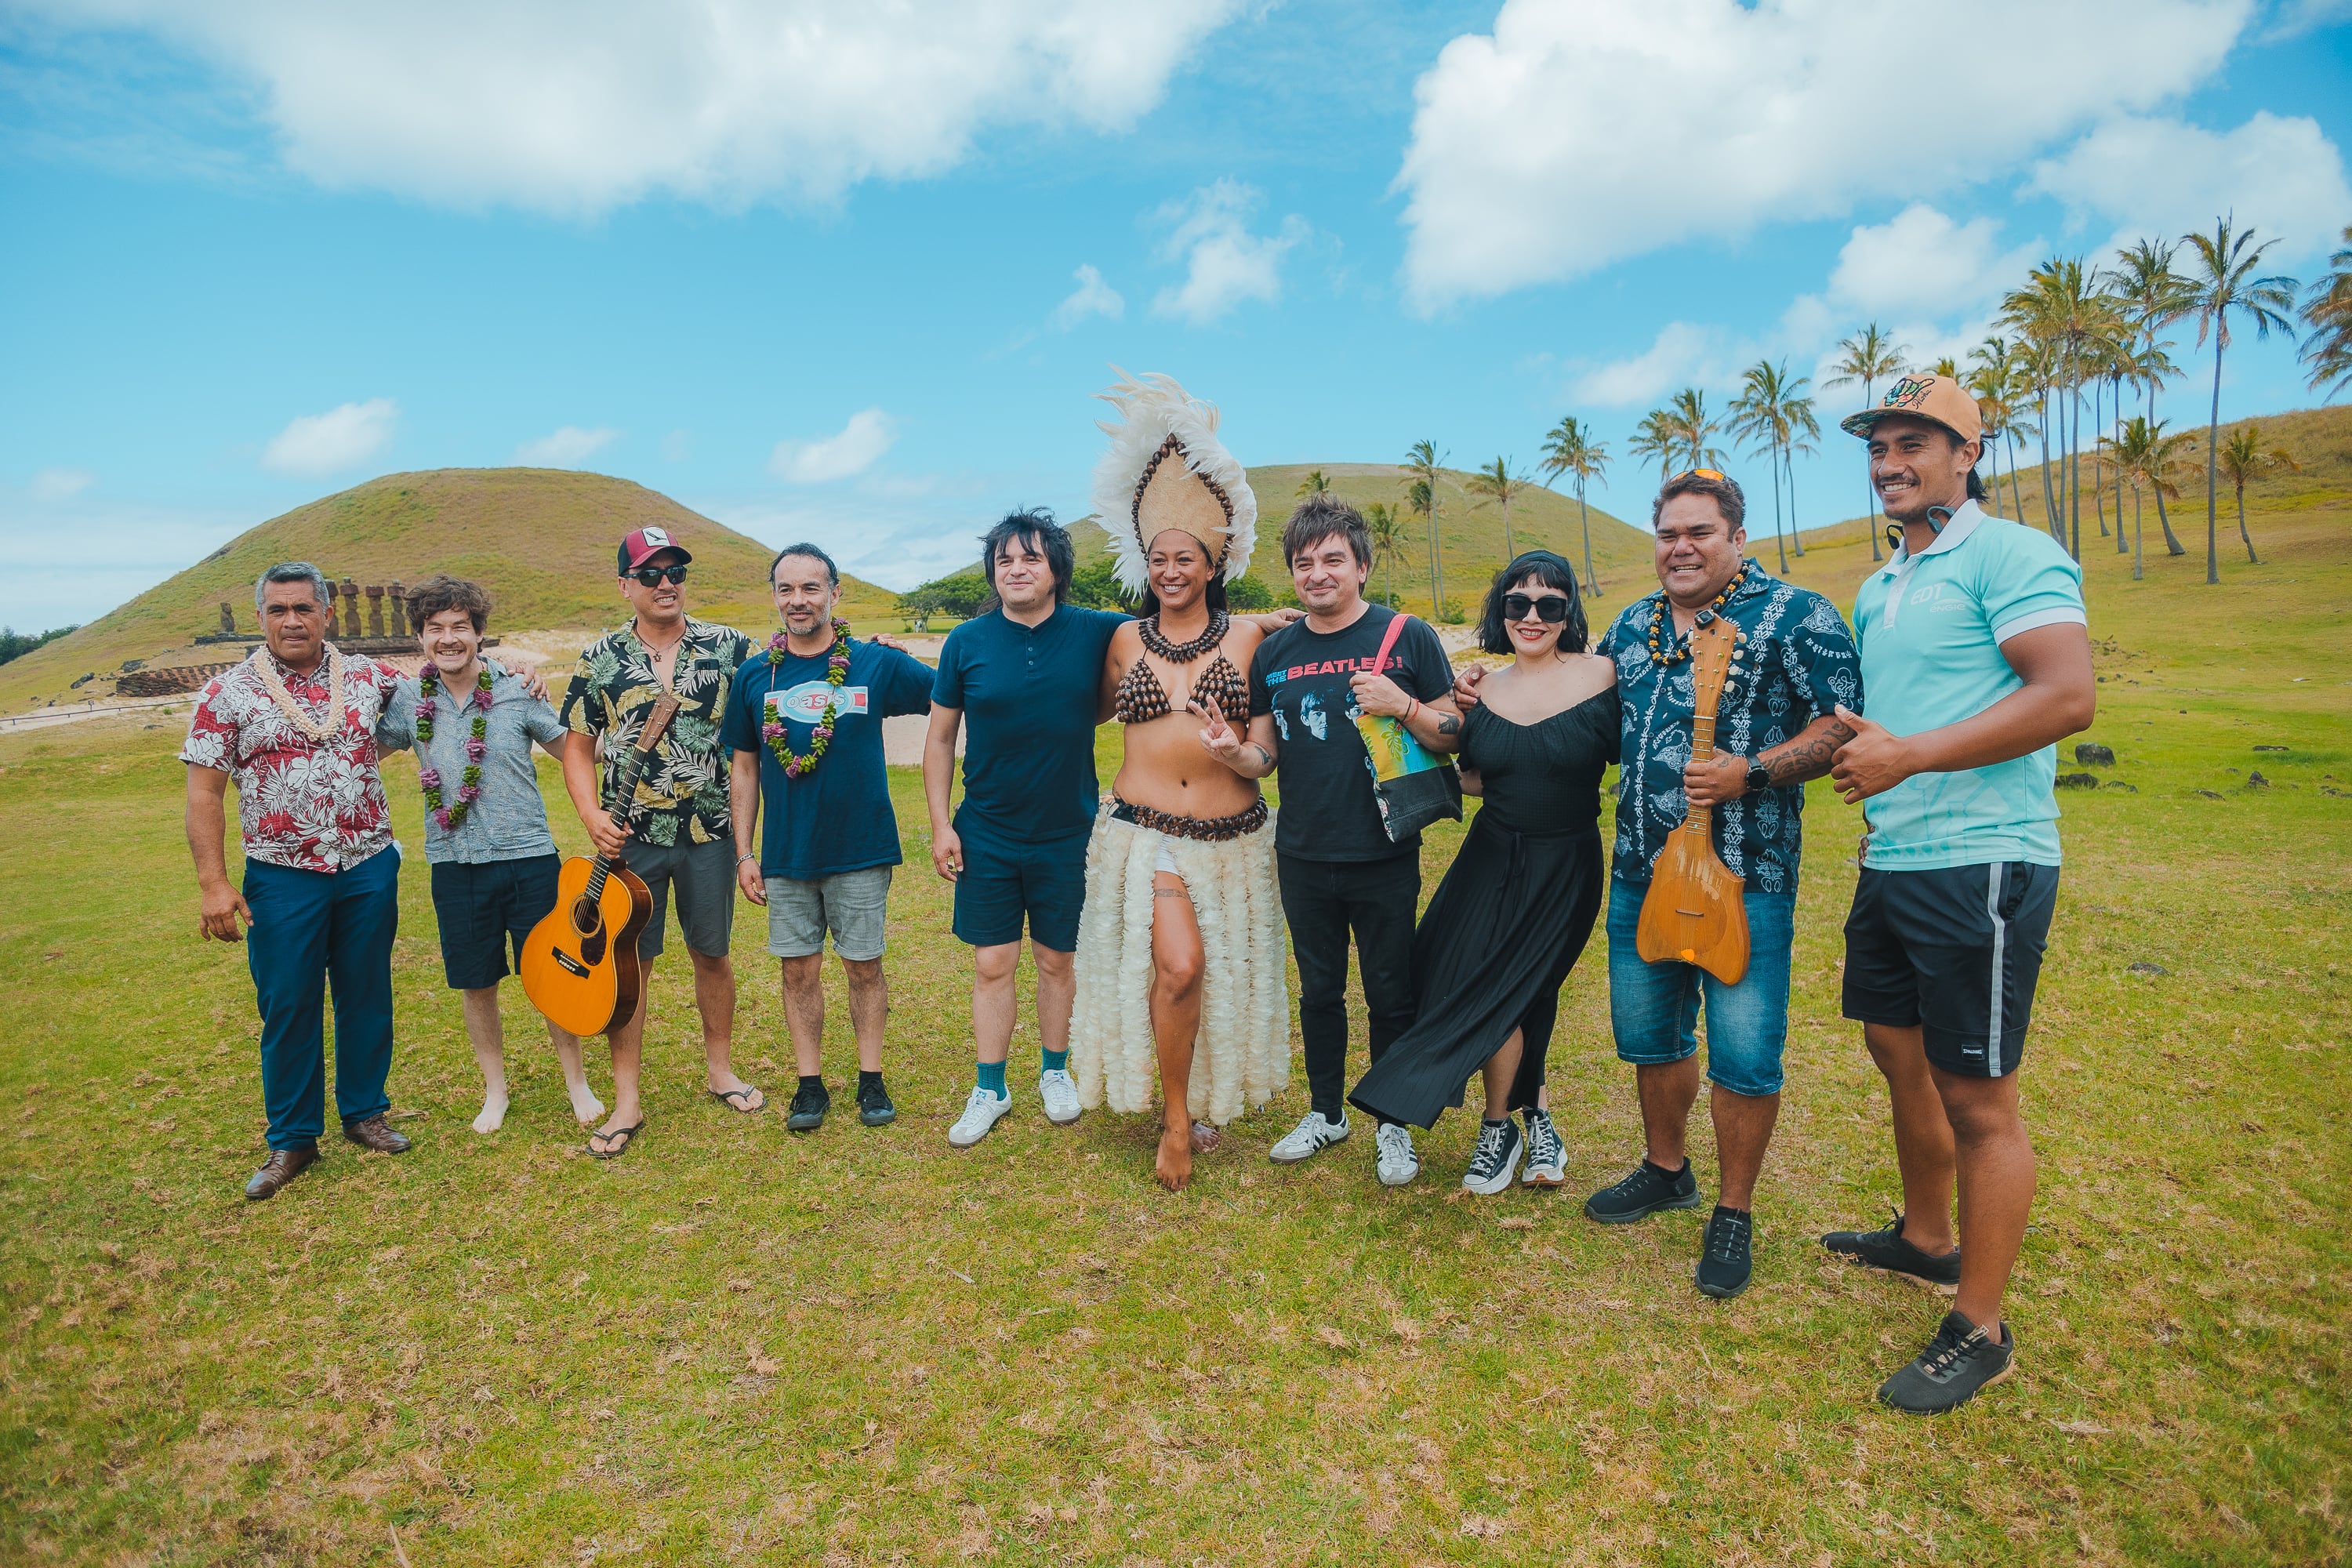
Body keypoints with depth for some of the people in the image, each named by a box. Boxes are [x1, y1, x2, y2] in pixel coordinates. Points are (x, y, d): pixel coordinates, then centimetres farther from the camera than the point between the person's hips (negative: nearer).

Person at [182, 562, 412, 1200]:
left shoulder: (369, 678, 4)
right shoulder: (227, 694, -3)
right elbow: (204, 794, -4)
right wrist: (214, 883, -11)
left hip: (369, 869, 2)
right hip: (282, 878, -2)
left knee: (367, 997, 11)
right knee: (287, 1007, 5)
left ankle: (365, 1112, 28)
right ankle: (292, 1140, 20)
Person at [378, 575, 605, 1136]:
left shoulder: (518, 691, -5)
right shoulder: (407, 700, 1)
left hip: (530, 858, -2)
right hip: (455, 865, 2)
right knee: (477, 984, 13)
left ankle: (577, 1082, 26)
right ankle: (495, 1091, 32)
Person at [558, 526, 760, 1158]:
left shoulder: (729, 648, 0)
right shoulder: (600, 659, 3)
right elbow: (576, 745, 6)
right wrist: (592, 815, -7)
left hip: (710, 832, 0)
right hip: (630, 838, 0)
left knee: (712, 953, 12)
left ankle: (720, 1068, 30)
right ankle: (627, 1100, 15)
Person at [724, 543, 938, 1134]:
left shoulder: (877, 664, -5)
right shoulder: (754, 676, 2)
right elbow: (744, 767, 8)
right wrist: (744, 852, 6)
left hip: (860, 848, -2)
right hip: (786, 854, 2)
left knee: (864, 966, 8)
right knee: (799, 970, 9)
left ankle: (871, 1080, 24)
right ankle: (810, 1084, 24)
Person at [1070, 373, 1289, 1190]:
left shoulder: (1247, 636, 1)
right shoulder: (1127, 639, 5)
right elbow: (1098, 708, 21)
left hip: (1231, 832, 1)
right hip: (1143, 829, -1)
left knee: (1222, 974, 11)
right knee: (1177, 964, -15)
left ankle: (1205, 1099, 33)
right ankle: (1176, 1118, 4)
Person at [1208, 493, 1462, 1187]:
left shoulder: (1408, 637, -4)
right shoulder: (1274, 653, 5)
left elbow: (1455, 734, -4)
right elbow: (1265, 753, 8)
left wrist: (1401, 705, -22)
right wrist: (1234, 752, -15)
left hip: (1385, 857, -3)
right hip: (1304, 859, 3)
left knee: (1391, 996, 9)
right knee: (1319, 990, 17)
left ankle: (1393, 1124, 28)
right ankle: (1326, 1112, 35)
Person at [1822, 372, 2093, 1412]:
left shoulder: (2010, 555, -10)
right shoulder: (1876, 591, 16)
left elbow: (2068, 697, -22)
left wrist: (1908, 757, -21)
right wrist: (1848, 746, 9)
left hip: (1981, 867, -9)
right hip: (1892, 861, 9)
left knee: (1977, 1101, 0)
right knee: (1899, 1055, 20)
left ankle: (1980, 1331, 15)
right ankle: (1925, 1239, 41)